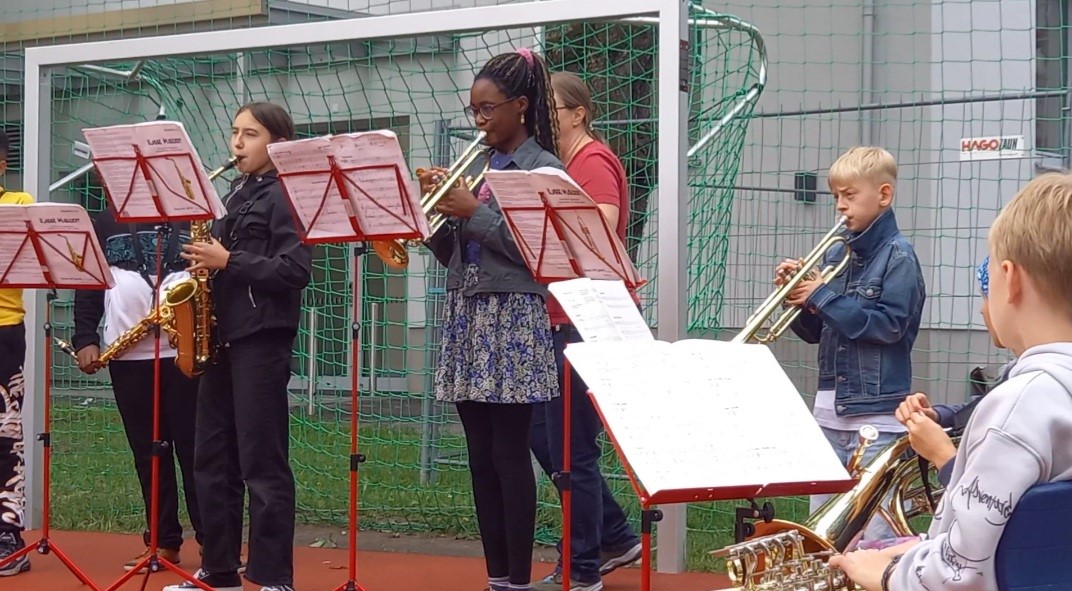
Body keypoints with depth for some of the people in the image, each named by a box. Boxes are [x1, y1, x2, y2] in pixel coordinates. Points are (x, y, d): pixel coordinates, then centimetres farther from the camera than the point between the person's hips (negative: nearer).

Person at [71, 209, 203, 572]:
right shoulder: (106, 222, 14)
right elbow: (88, 283, 12)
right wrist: (85, 339, 1)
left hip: (185, 351, -3)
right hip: (126, 356, 3)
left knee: (194, 449, -2)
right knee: (147, 451, 6)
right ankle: (163, 541, 13)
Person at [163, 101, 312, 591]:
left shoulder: (285, 197, -8)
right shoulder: (235, 195, 17)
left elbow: (295, 270, -18)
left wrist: (228, 261, -18)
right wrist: (206, 260, 3)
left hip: (262, 340, -9)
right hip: (222, 336, 9)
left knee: (262, 462, -7)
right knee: (213, 458, 10)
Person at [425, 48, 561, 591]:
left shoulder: (543, 169, -5)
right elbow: (449, 253, 14)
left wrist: (474, 212, -15)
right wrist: (434, 208, -2)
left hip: (513, 318, -7)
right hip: (467, 316, 7)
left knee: (509, 455, -6)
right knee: (481, 458, 7)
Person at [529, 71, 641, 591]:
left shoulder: (593, 162, -10)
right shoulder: (560, 165, 17)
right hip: (559, 319, 10)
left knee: (571, 448, -3)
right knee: (543, 438, 14)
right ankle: (616, 538, 24)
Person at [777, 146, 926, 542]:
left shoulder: (898, 256, -7)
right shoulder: (837, 255, 12)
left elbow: (889, 325, -18)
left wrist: (824, 297, -15)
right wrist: (797, 294, -3)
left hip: (877, 410, -7)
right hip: (830, 410, 7)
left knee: (873, 530, -4)